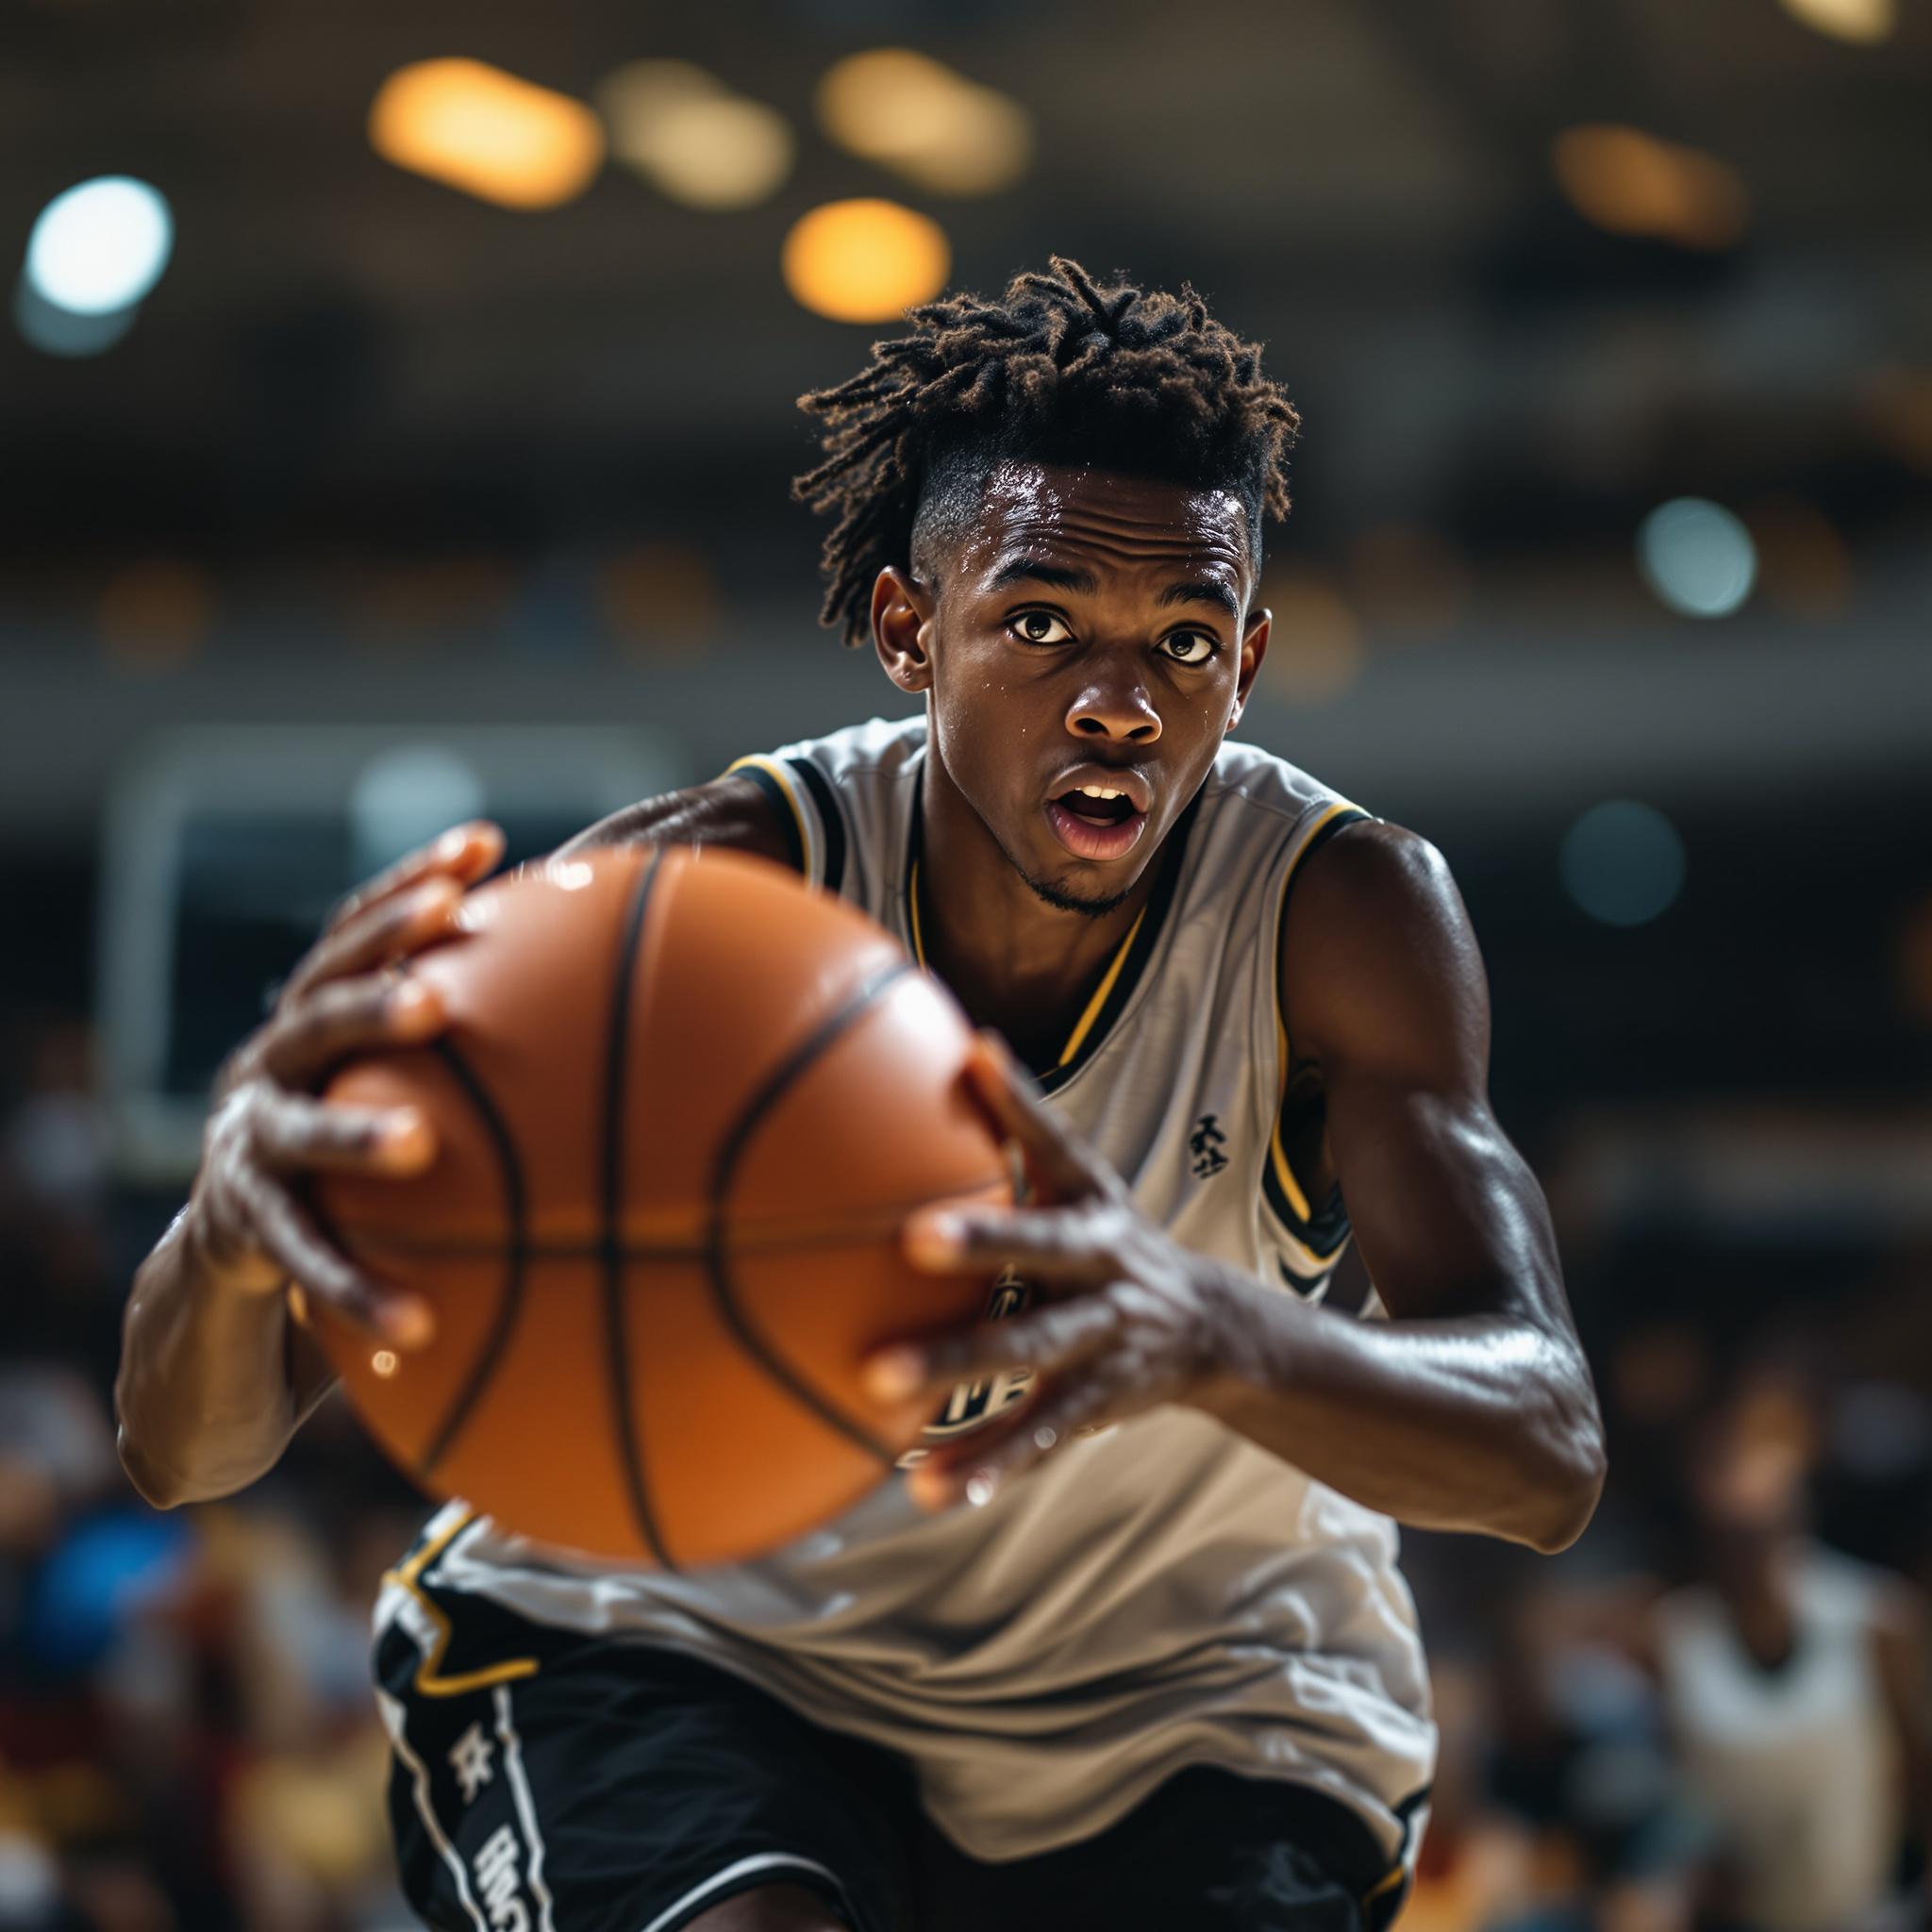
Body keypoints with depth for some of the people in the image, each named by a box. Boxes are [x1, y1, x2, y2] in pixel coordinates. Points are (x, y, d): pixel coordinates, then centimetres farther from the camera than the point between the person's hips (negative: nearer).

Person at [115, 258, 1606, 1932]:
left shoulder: (1342, 911, -19)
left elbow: (1549, 1452, -33)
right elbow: (183, 1449, -30)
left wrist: (1219, 1334, -57)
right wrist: (241, 1213, -57)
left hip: (1187, 1711, 2)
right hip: (682, 1641, -1)